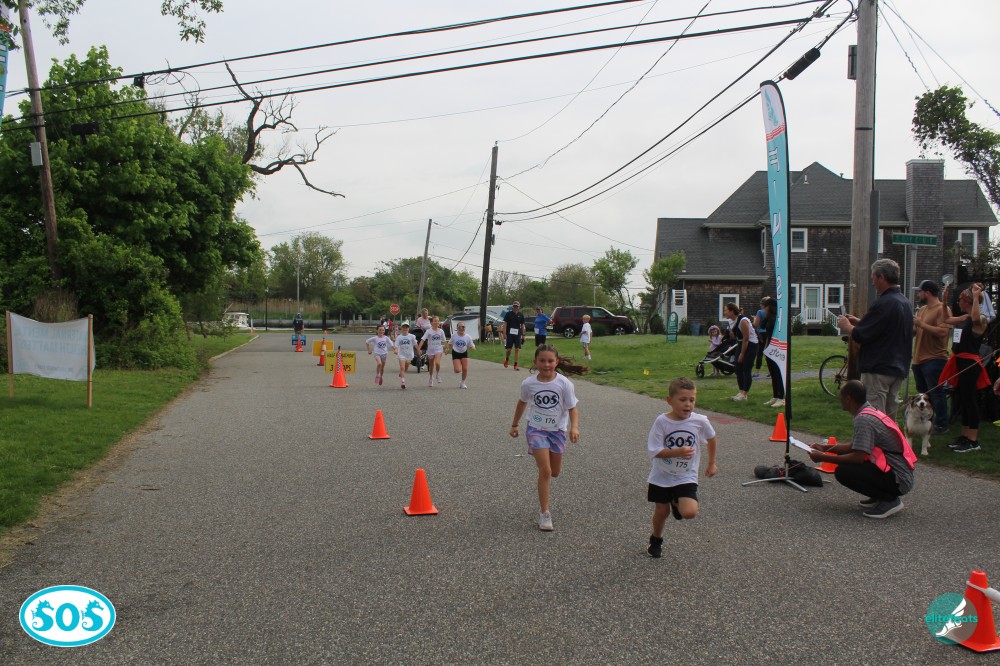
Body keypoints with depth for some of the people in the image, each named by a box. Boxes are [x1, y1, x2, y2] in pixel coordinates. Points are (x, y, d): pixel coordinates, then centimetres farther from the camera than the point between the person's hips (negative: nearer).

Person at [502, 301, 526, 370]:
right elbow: (505, 324, -1)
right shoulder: (508, 314, 0)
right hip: (509, 334, -2)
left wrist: (523, 335, 8)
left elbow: (522, 325, 13)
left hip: (518, 334, 2)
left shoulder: (521, 315, 7)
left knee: (517, 349, -3)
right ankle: (507, 359, 33)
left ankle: (515, 365, 2)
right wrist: (504, 333, -8)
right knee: (509, 349, 1)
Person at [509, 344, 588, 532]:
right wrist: (514, 425, 17)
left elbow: (572, 409, -10)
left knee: (555, 472, 14)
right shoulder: (528, 383, -11)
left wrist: (574, 427, -28)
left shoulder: (564, 384, -14)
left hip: (557, 430, 2)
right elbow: (522, 403, 8)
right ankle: (544, 513, -3)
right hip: (536, 429, -2)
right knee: (545, 471, -13)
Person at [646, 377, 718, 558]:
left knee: (689, 512, -18)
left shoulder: (700, 421, -13)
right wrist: (677, 452, -34)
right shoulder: (661, 421, -18)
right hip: (662, 476, 0)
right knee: (661, 510, 12)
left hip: (686, 477, 0)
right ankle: (656, 540, 42)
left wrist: (712, 463, 17)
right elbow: (654, 451, -20)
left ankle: (677, 503, 19)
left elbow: (712, 438, 8)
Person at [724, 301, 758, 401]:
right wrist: (731, 333, -10)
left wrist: (742, 354, -16)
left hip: (751, 345, -9)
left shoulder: (743, 321, -24)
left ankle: (744, 394, -5)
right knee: (738, 369, 6)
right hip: (742, 344, 9)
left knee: (746, 370, -9)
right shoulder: (731, 321, 3)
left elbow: (746, 339, -21)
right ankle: (741, 392, 12)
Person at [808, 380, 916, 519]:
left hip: (899, 480, -10)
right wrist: (825, 448, 17)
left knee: (843, 472, -21)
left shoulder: (864, 419, -19)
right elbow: (853, 446, 19)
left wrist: (823, 458, -16)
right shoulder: (871, 412, 11)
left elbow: (858, 457, -24)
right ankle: (880, 496, 13)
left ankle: (890, 500, -9)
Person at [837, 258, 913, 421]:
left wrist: (846, 326, 1)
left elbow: (859, 335, -19)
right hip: (899, 369, 9)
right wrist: (859, 321, 18)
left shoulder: (884, 304, -18)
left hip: (878, 370, -9)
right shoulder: (905, 302, 12)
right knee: (889, 418, 15)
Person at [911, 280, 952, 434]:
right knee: (922, 393, 16)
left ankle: (941, 425, 2)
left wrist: (921, 324, -20)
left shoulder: (942, 309, -11)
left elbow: (943, 332, -24)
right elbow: (915, 331, 23)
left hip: (934, 359, -9)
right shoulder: (922, 309, 16)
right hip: (919, 358, 9)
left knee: (936, 393, -5)